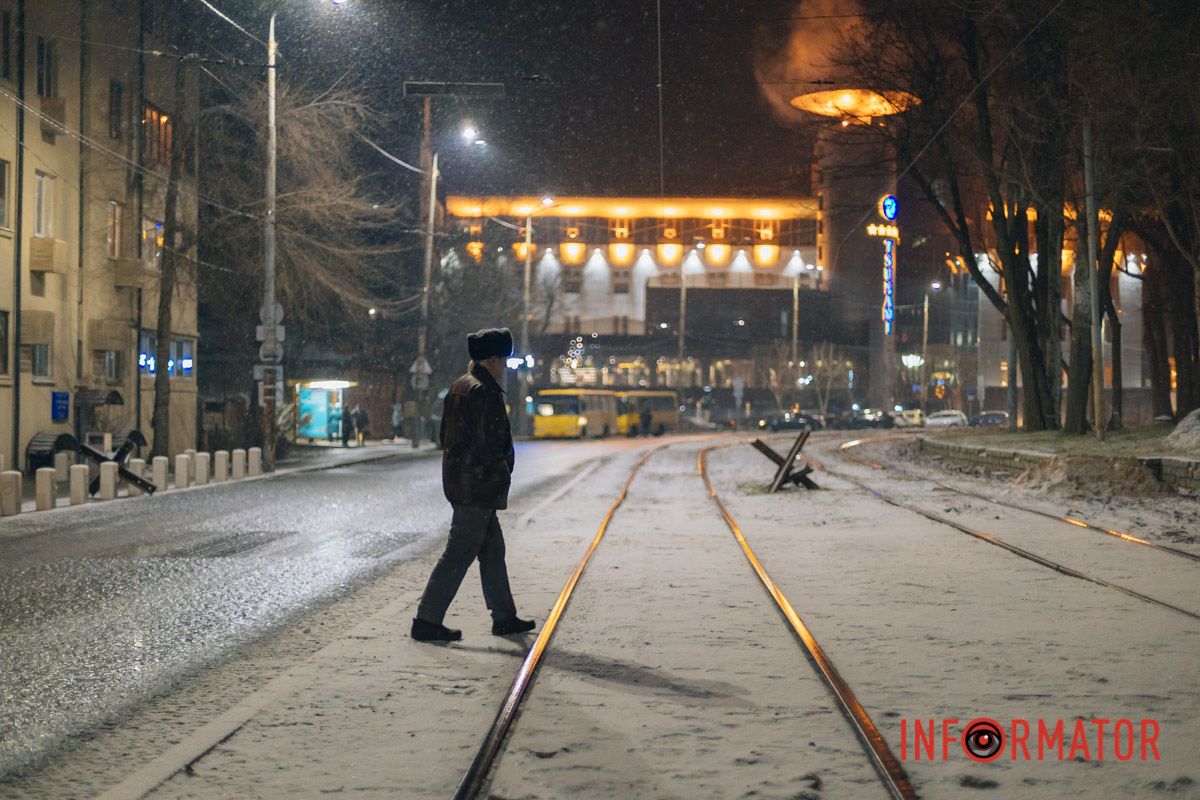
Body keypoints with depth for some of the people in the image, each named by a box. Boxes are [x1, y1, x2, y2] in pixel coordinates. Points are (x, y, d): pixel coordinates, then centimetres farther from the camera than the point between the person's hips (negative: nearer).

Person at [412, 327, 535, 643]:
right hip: (479, 486, -10)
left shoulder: (458, 388, 12)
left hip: (458, 482, 10)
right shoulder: (485, 392, -17)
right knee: (459, 554, -5)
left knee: (492, 548, 17)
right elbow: (490, 442, -21)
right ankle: (427, 620, -3)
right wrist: (503, 470, -6)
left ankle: (504, 617, 24)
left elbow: (446, 436, 17)